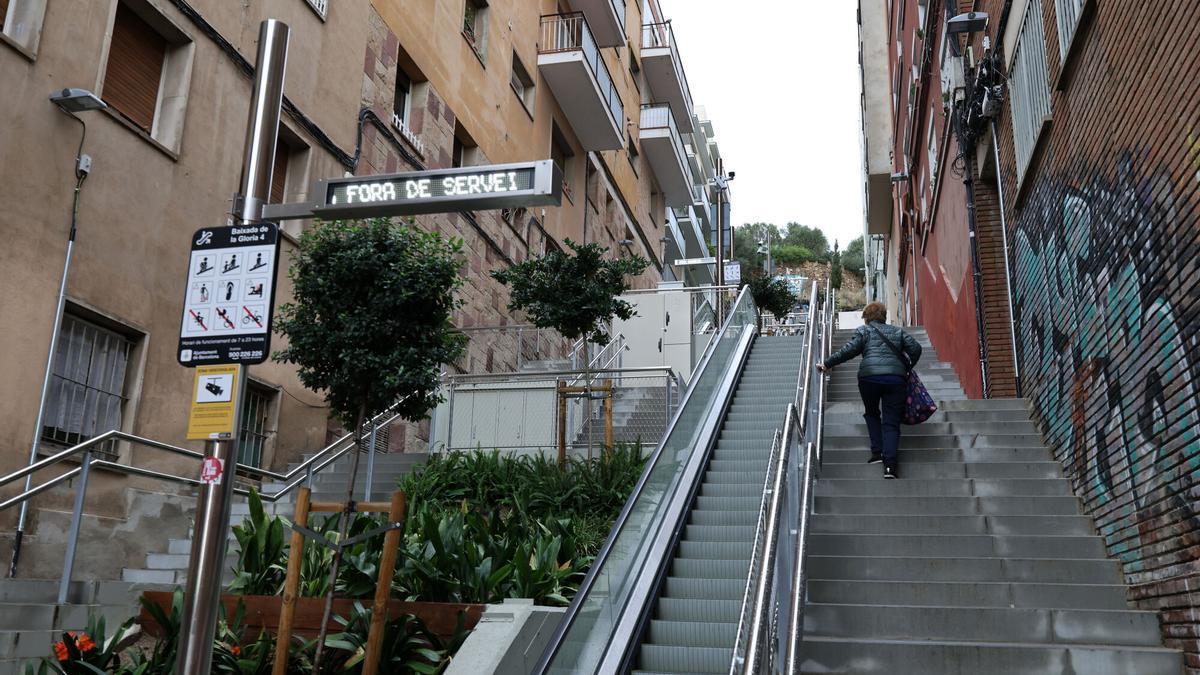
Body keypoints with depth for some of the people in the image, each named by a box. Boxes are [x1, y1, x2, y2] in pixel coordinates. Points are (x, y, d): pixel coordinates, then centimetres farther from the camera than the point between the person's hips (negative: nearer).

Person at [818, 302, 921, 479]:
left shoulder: (864, 330, 11)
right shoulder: (897, 331, 22)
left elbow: (850, 350, -1)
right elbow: (915, 348, 15)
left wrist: (828, 363, 3)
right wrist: (907, 368, 27)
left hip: (869, 377, -2)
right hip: (896, 378, 2)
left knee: (871, 414, 23)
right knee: (891, 422, 1)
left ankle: (877, 452, 12)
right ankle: (890, 465, -11)